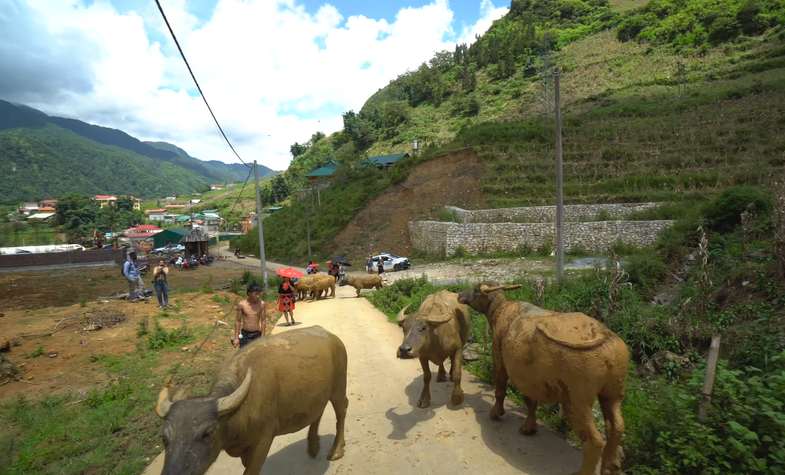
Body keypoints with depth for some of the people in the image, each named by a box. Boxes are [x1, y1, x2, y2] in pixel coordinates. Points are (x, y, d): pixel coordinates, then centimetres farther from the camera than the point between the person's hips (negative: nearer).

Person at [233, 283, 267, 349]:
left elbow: (263, 321, -3)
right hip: (244, 334, 0)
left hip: (256, 334, 0)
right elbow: (238, 321, 0)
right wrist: (236, 338, 0)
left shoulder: (262, 304, -8)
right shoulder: (241, 304, -8)